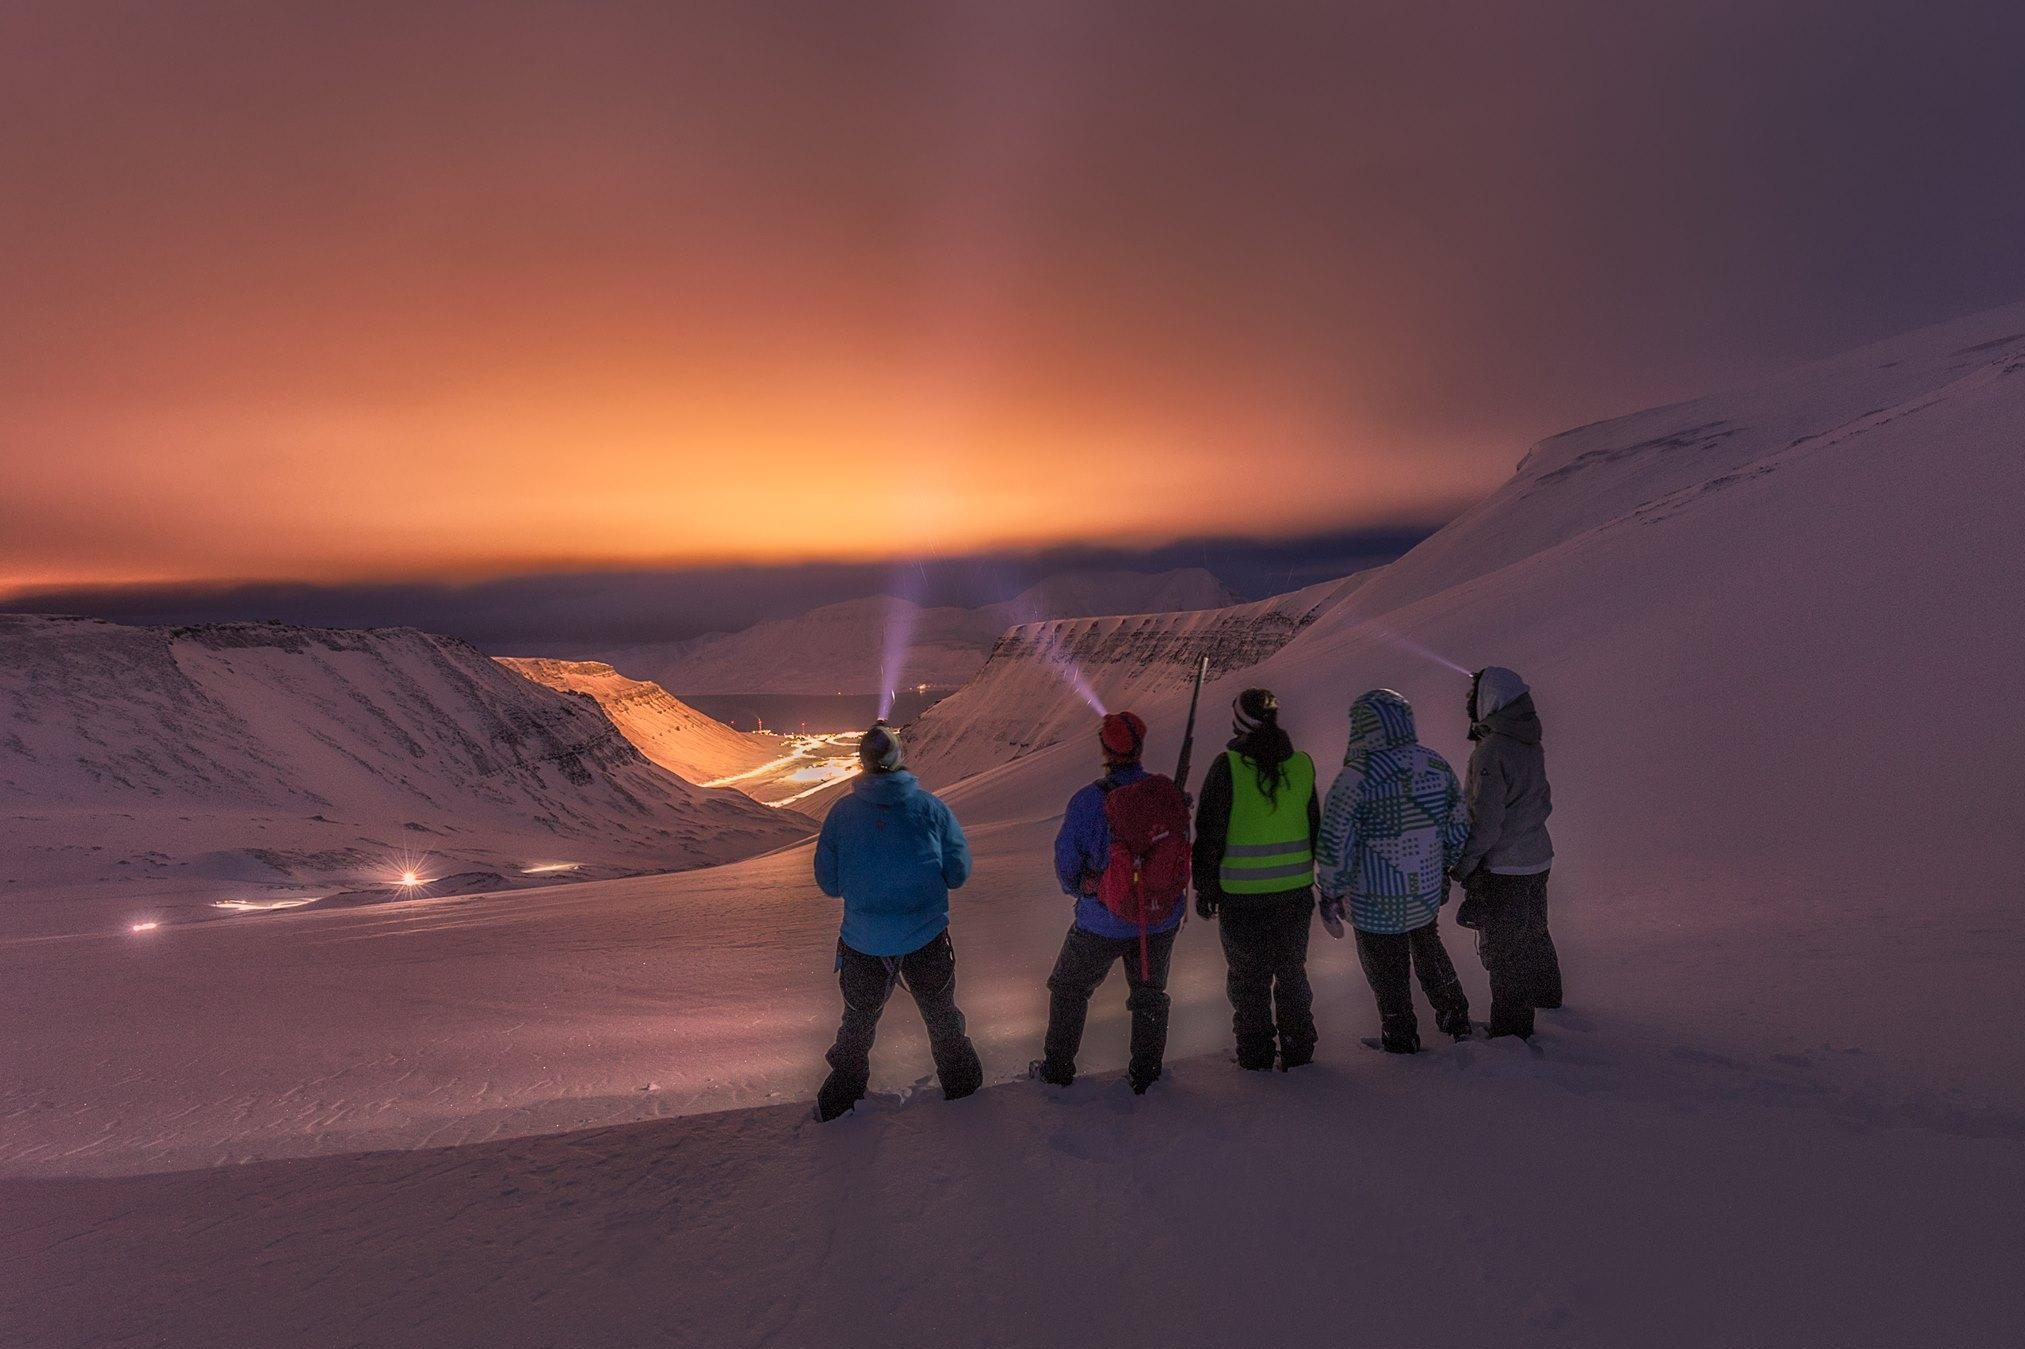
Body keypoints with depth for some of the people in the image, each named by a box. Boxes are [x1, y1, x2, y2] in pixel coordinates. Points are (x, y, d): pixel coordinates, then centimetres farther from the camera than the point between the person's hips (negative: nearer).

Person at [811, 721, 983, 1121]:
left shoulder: (842, 812, -9)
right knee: (941, 1014, 24)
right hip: (928, 937, 0)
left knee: (859, 1020, 22)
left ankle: (839, 1098, 34)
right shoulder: (930, 807, -11)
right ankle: (961, 1080, 40)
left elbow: (828, 883, -3)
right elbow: (958, 871, -5)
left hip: (863, 943, 0)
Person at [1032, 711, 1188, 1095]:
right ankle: (1146, 1072, 34)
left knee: (1069, 990, 20)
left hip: (1103, 923, -2)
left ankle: (1057, 1067, 31)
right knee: (1150, 993, 24)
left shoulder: (1088, 801, -20)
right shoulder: (1167, 791, -11)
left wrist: (1077, 890, 10)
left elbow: (1065, 861, -12)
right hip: (1163, 919, 3)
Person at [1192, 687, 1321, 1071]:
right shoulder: (1302, 764, -1)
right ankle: (1298, 1048, 28)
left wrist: (1204, 888, 0)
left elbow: (1210, 835, -11)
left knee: (1248, 977, 11)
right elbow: (1314, 828, 10)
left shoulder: (1227, 766, -14)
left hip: (1241, 895, -4)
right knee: (1292, 971, 19)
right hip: (1295, 891, 4)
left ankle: (1255, 1053, 19)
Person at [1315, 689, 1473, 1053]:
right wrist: (1444, 870, 20)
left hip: (1377, 903, -6)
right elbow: (1458, 828, 6)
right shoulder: (1438, 766, -4)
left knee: (1388, 972, 13)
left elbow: (1335, 846, -18)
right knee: (1430, 952, 30)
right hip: (1428, 892, 6)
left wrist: (1330, 896, -6)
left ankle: (1400, 1042, 28)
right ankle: (1456, 1020, 42)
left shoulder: (1355, 778, -21)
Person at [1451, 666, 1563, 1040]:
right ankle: (1546, 996, 47)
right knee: (1534, 933, 27)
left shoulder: (1490, 752, -24)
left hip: (1502, 870, -9)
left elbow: (1485, 821, -24)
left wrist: (1463, 867, -16)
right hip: (1538, 859, 9)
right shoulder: (1533, 747, 3)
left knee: (1502, 950, 3)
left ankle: (1512, 1029, 11)